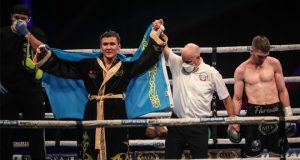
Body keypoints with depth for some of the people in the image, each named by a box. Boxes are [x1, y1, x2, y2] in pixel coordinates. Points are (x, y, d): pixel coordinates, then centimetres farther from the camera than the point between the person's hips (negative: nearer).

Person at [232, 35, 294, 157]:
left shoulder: (274, 63, 4)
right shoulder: (241, 70, 0)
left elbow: (282, 90, 10)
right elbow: (237, 98, 5)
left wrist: (288, 111, 3)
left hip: (275, 110, 2)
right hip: (255, 112, -2)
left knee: (276, 152, 8)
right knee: (251, 153, -2)